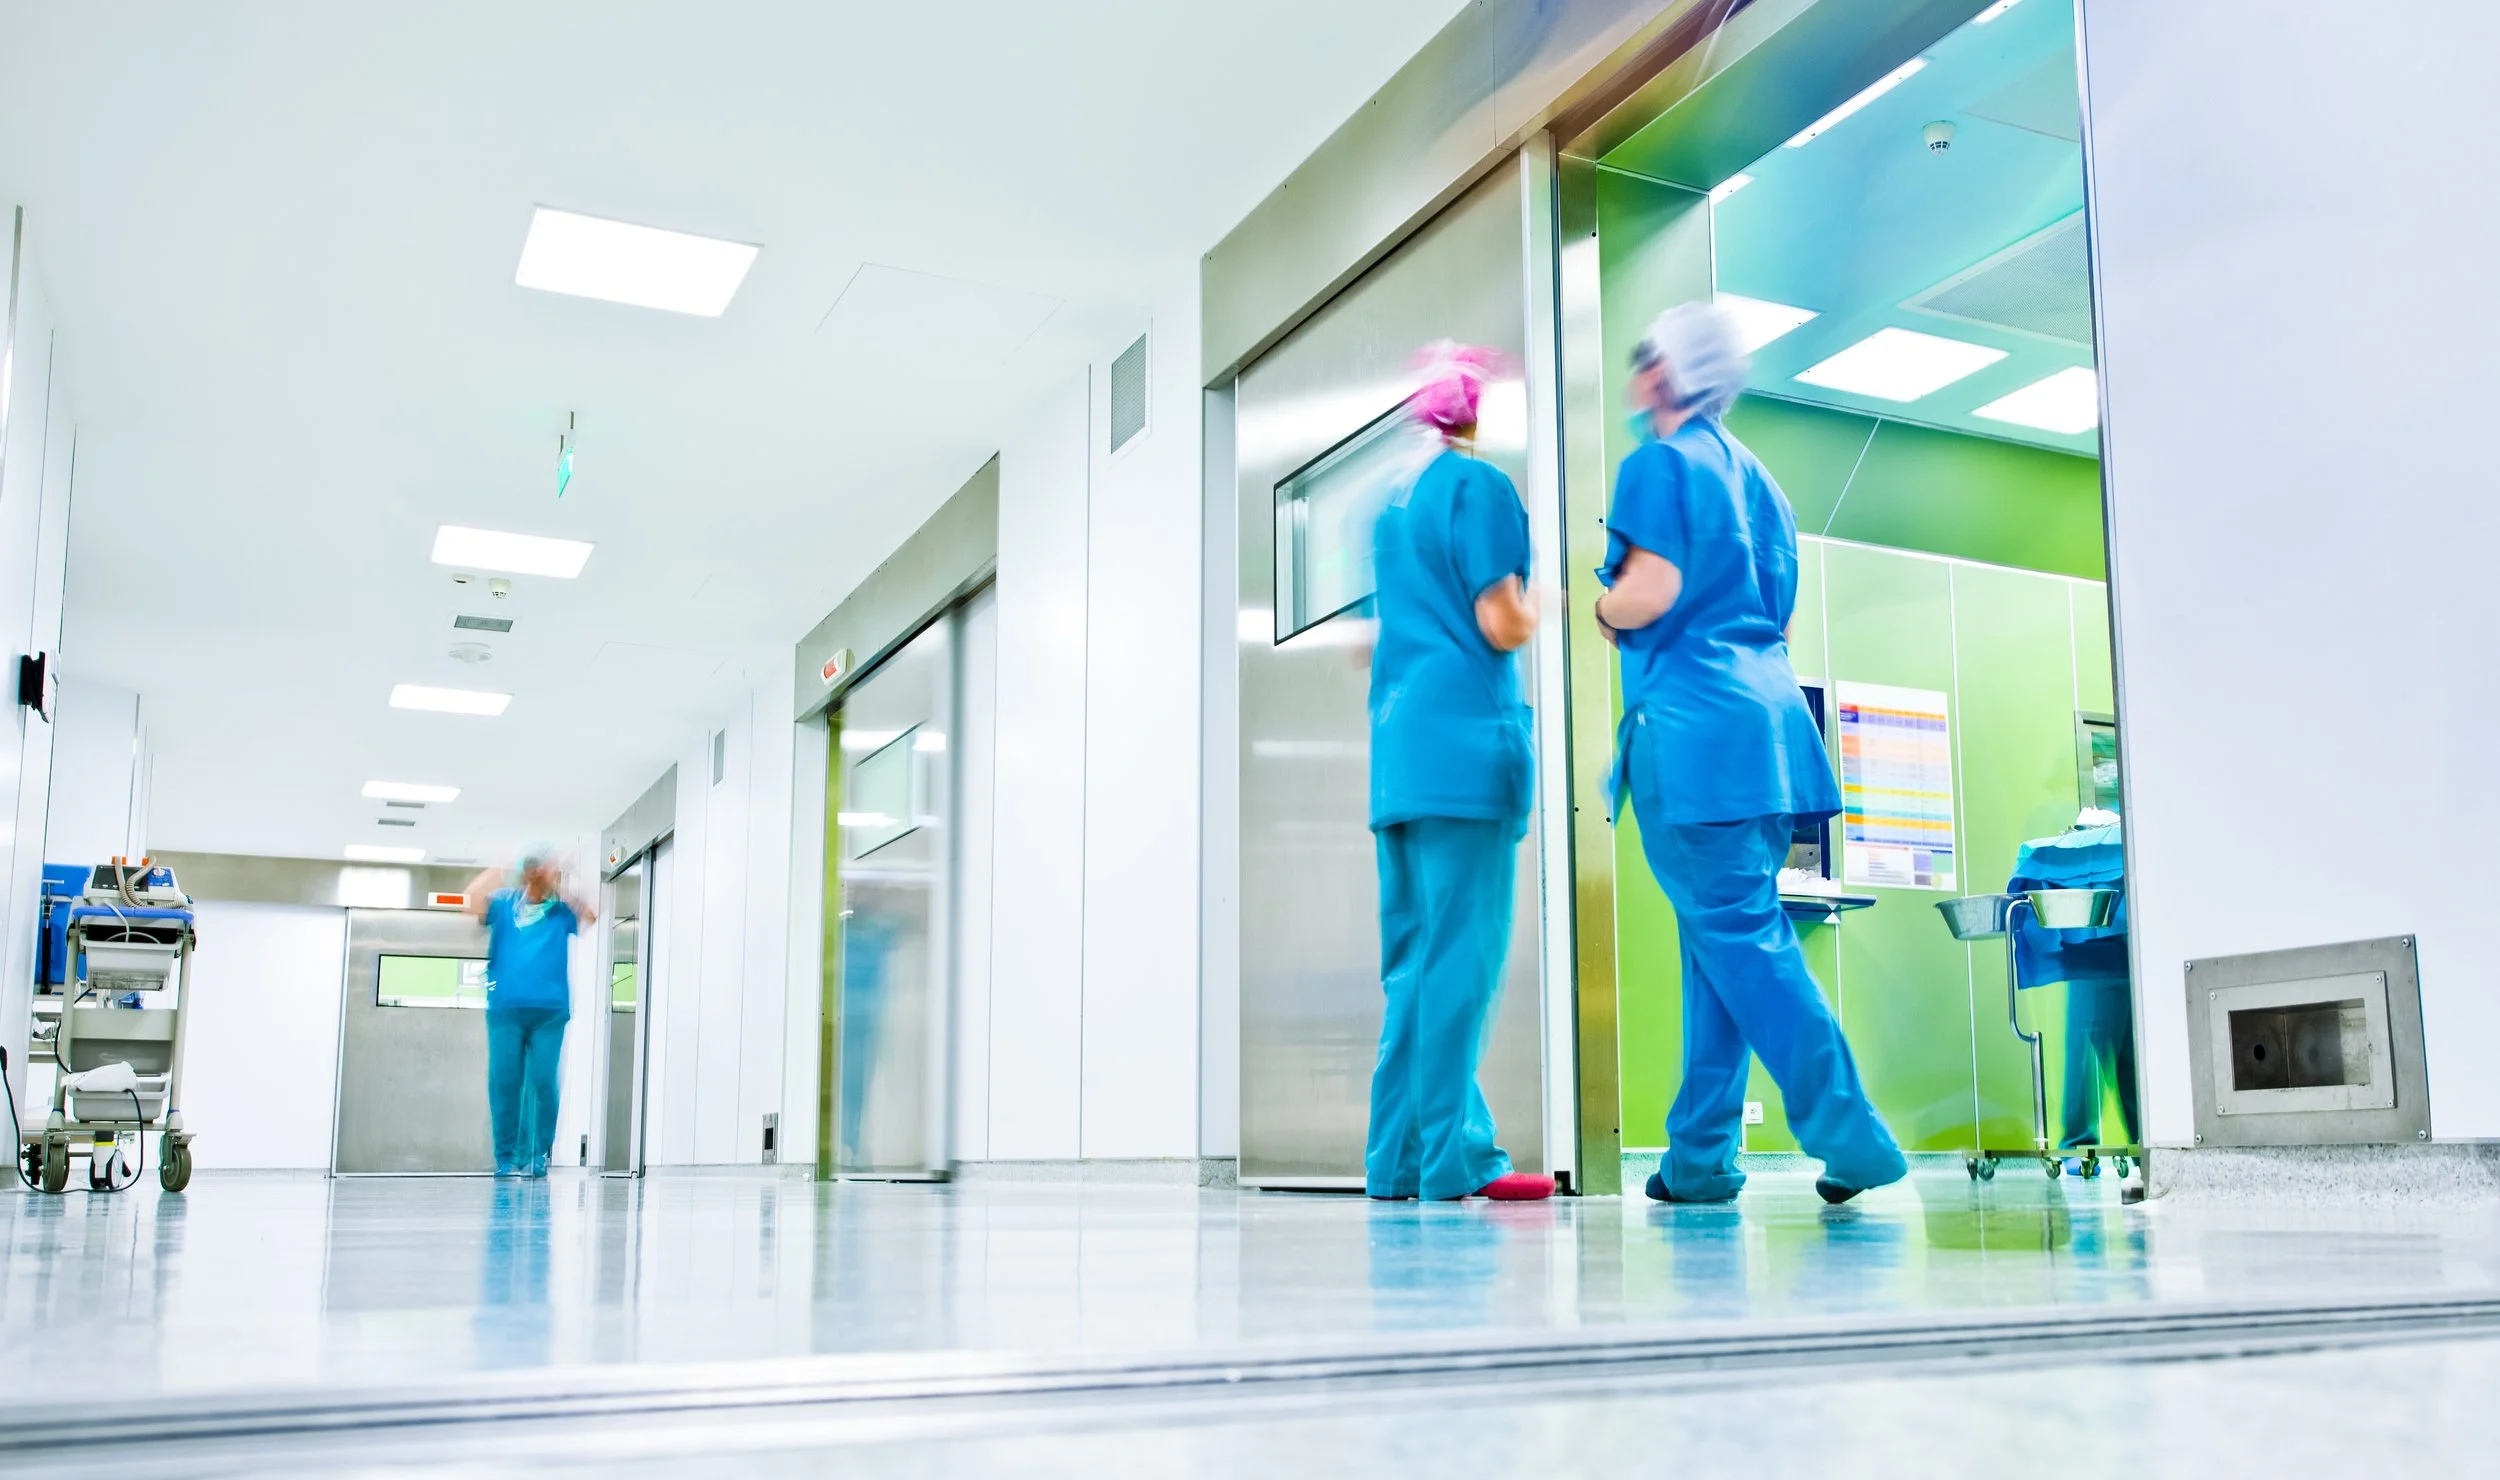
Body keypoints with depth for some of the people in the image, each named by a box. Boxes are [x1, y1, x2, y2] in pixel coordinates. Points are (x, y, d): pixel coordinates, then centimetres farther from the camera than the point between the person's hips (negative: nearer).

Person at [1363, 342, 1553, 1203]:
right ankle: (1452, 1156, -9)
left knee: (1414, 956, 8)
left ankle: (1399, 1156, 9)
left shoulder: (1395, 501, 21)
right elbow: (1503, 625, -10)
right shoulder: (1480, 485, -4)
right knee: (1463, 952, -9)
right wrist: (1541, 606, 10)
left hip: (1398, 745, 8)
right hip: (1465, 737, -8)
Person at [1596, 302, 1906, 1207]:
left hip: (1690, 722, -8)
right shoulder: (1754, 476, 21)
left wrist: (1603, 609, 4)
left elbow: (1650, 591, -15)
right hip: (1765, 714, 9)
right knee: (1728, 935, 8)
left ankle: (1849, 1133, -11)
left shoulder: (1660, 463, -4)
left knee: (1735, 935, -7)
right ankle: (1699, 1158, 11)